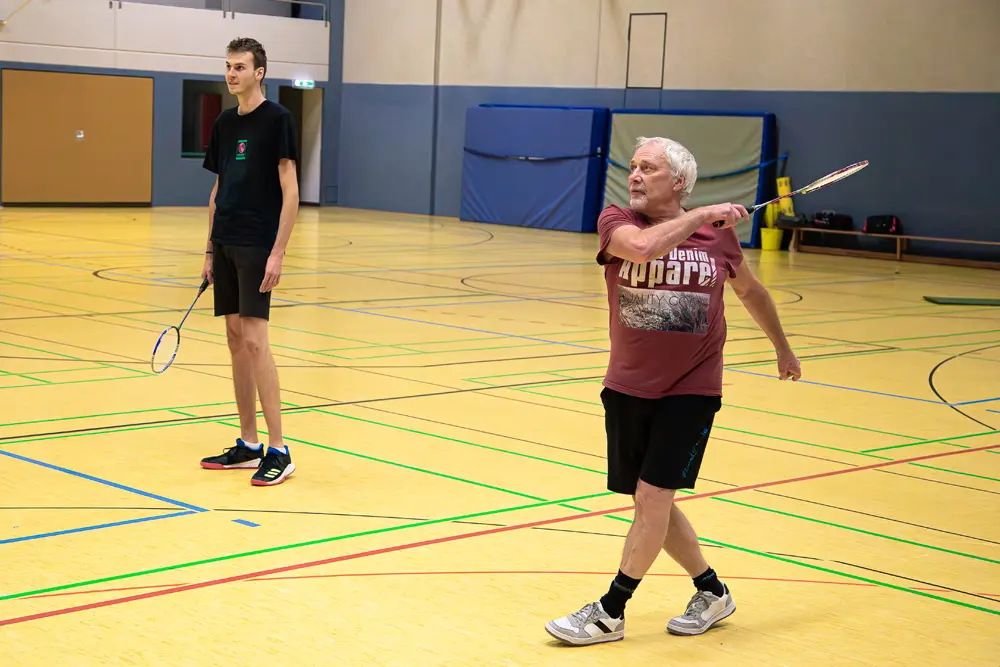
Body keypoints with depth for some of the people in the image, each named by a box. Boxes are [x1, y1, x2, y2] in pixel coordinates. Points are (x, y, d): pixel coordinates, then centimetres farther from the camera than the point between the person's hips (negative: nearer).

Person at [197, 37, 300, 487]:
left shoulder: (276, 119, -7)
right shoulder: (224, 123, 13)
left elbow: (290, 190, -11)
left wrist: (278, 252, -17)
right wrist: (210, 249, 15)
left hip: (257, 247, -7)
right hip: (225, 246, 7)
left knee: (254, 340, -12)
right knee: (235, 340, 8)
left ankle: (278, 451, -7)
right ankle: (248, 444, 15)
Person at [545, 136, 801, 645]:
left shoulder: (718, 236, -2)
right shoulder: (616, 222, -6)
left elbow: (750, 291, 17)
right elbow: (643, 247, -32)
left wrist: (783, 349, 27)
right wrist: (702, 215, -23)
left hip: (691, 390, -2)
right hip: (627, 388, 2)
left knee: (652, 497, -9)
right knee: (652, 503, 11)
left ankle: (610, 613, 4)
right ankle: (712, 592, 31)